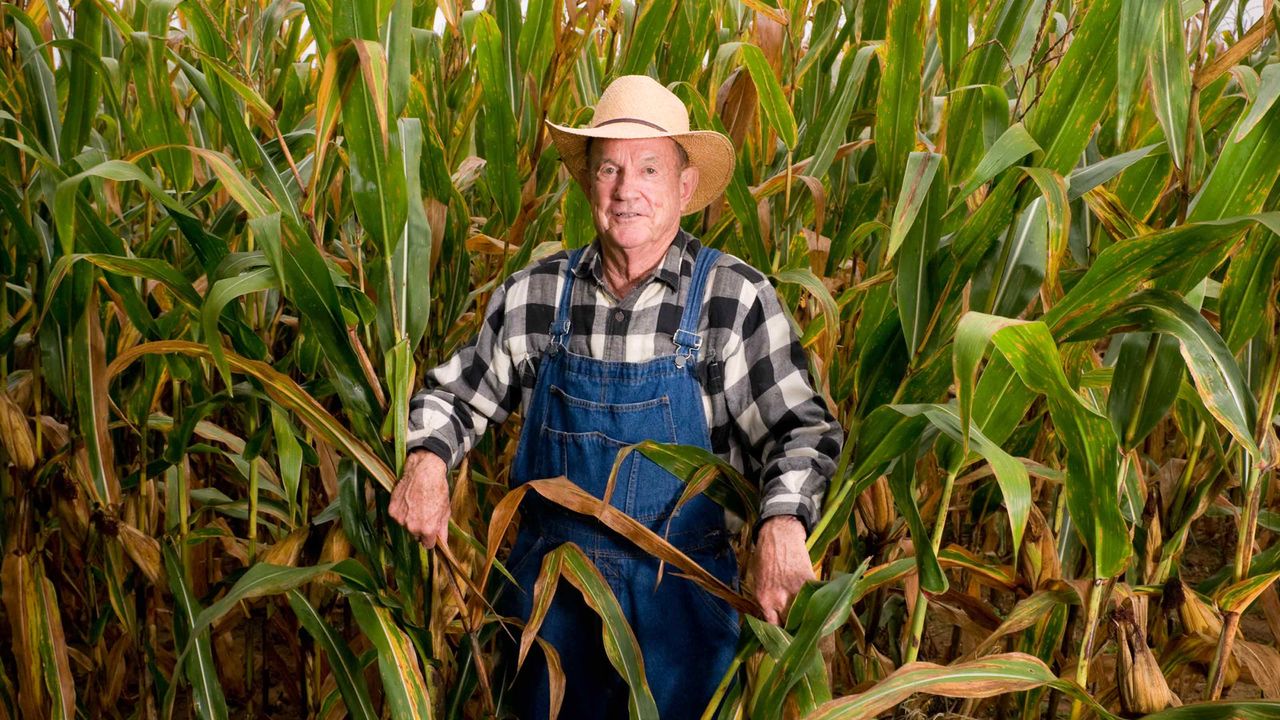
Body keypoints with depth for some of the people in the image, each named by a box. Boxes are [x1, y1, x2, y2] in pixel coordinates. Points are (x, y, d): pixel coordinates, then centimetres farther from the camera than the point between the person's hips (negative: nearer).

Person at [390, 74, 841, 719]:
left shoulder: (737, 300, -11)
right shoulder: (533, 295, -3)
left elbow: (800, 428, -12)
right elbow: (454, 394, 9)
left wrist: (783, 522, -30)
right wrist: (427, 459, -11)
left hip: (679, 592, -2)